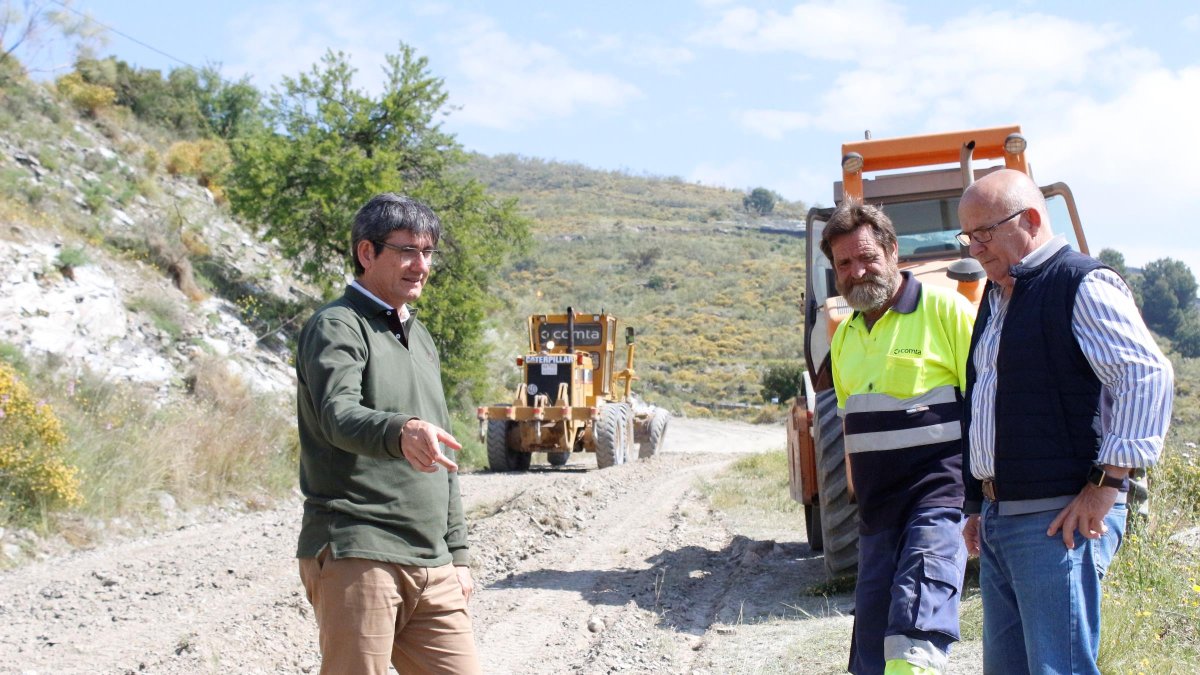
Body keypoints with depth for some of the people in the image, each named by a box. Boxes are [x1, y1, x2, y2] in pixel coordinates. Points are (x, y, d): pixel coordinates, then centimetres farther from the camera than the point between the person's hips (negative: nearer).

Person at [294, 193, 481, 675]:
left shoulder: (420, 338, 20)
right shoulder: (336, 327, -5)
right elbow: (338, 416, -25)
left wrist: (457, 551, 19)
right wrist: (400, 432, -46)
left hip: (431, 566, 8)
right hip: (355, 557, -7)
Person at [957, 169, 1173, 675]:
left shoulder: (1081, 286, -9)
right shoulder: (997, 297, 19)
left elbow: (1148, 377, -19)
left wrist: (1106, 483, -20)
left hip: (1058, 522, -9)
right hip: (998, 520, 9)